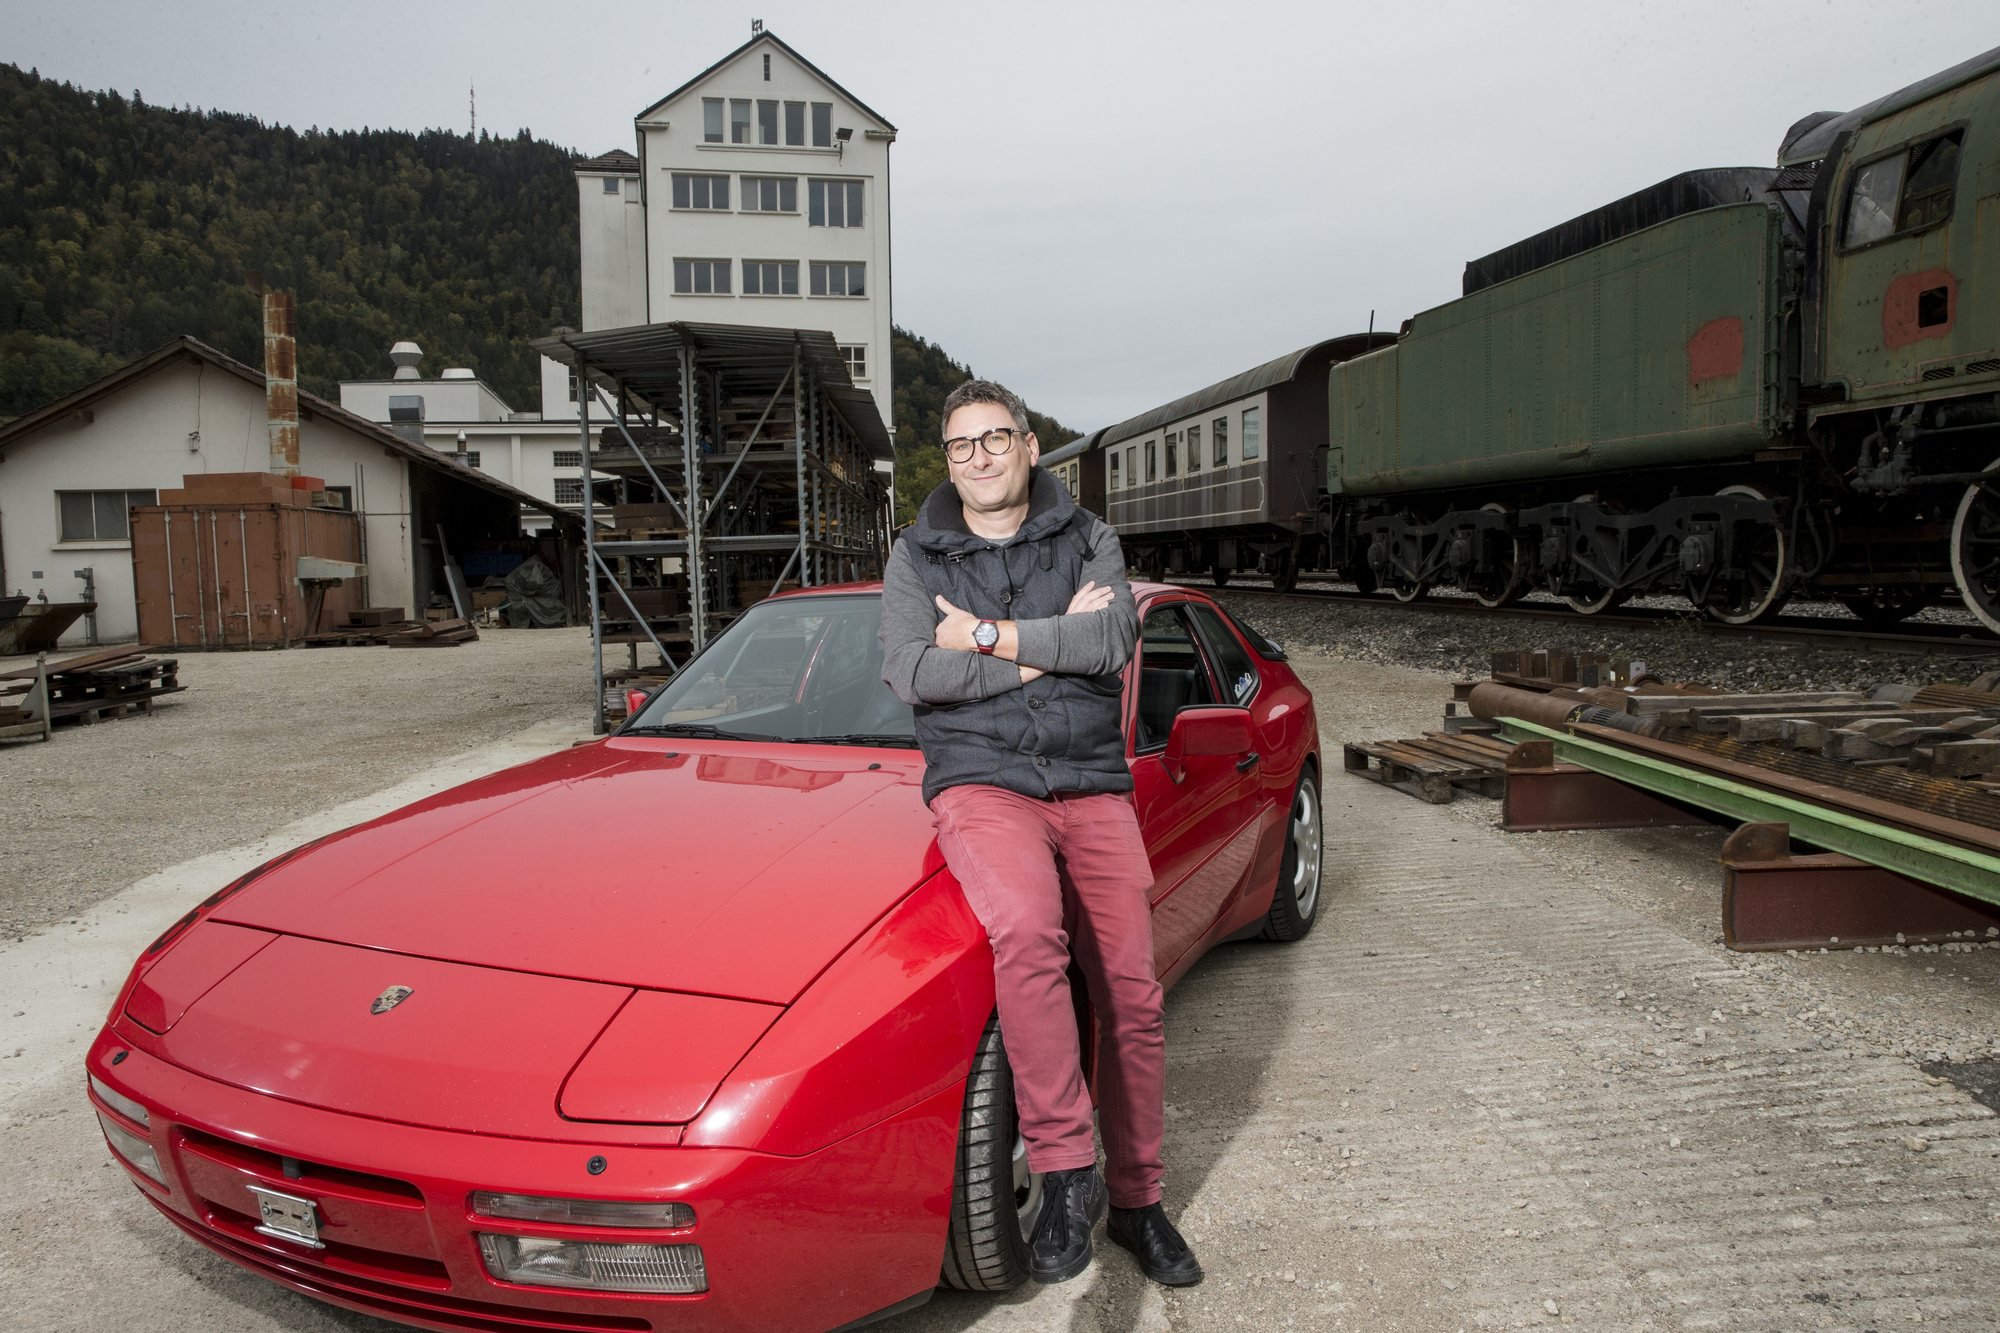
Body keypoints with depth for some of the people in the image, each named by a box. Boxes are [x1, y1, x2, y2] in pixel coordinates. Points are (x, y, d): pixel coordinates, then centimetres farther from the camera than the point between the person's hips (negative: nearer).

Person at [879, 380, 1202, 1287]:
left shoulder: (1087, 539, 11)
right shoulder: (917, 556, 9)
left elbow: (1115, 640, -8)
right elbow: (910, 674, -8)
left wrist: (986, 637, -11)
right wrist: (1052, 645, -9)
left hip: (1093, 785, 3)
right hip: (982, 782, -2)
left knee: (1132, 998, 2)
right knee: (1026, 928, -34)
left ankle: (1136, 1201, 20)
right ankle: (1066, 1167, -20)